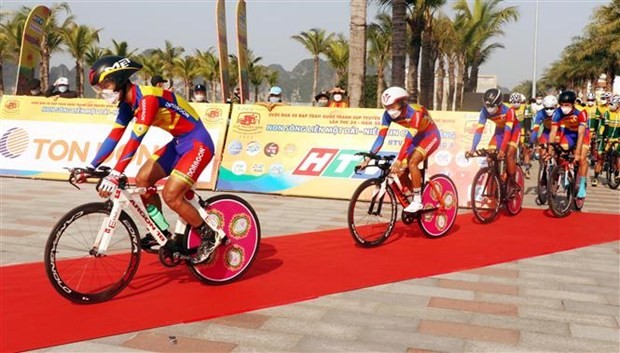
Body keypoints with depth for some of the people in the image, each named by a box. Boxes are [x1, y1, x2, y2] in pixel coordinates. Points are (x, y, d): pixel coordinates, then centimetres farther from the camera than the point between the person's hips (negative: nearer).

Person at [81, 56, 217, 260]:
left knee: (171, 196, -15)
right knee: (142, 179, 2)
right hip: (178, 143, 9)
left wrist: (115, 175, -34)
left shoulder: (147, 97, -24)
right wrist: (91, 167, 1)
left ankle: (209, 236, 3)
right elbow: (114, 136, 6)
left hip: (197, 144, -9)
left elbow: (135, 139, -31)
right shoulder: (128, 103, 5)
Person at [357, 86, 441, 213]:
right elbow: (380, 137, -21)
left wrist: (398, 162, -47)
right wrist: (367, 159, -29)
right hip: (417, 137, 7)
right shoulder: (388, 115, -17)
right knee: (400, 172, -5)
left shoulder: (415, 112, -35)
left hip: (431, 136, -7)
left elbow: (409, 139, -40)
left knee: (412, 162, -28)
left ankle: (417, 201, -16)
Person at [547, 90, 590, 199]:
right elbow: (553, 132, -28)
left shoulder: (581, 112, -35)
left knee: (582, 158, -17)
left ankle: (582, 186, -5)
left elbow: (581, 134, -36)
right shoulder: (558, 113, -28)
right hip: (568, 133, 3)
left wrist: (577, 153, -40)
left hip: (582, 134, -3)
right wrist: (550, 151, -33)